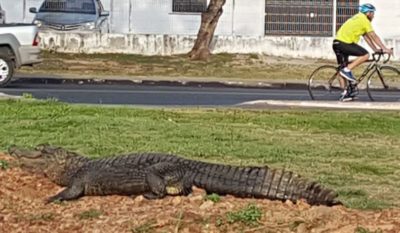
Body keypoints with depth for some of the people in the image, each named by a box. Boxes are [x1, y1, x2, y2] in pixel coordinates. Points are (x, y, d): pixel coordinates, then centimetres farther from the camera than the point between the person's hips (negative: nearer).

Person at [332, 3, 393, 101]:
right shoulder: (364, 20, -4)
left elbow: (366, 37, 25)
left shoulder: (358, 18, 24)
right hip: (344, 43, -10)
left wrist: (376, 49, 23)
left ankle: (345, 93, 14)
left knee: (343, 69, 13)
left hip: (337, 42, 10)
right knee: (365, 55, -7)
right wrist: (385, 49, -2)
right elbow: (374, 36, -6)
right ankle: (347, 70, -10)